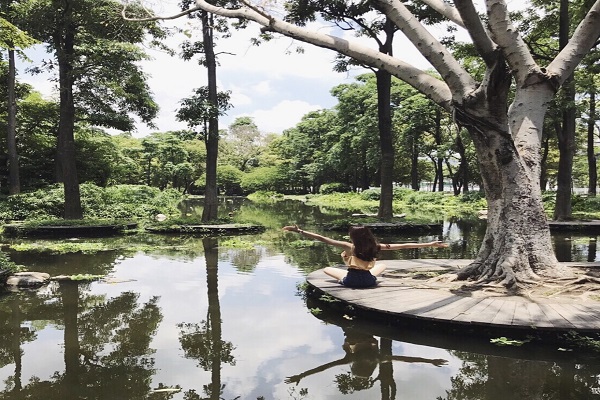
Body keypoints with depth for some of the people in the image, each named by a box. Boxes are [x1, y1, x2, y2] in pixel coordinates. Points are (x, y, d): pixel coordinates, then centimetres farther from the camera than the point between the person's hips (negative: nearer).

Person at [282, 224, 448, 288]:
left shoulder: (350, 247, -16)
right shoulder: (375, 247, -8)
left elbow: (321, 238, -20)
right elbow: (402, 246, -7)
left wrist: (299, 231, -20)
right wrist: (430, 244, -3)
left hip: (351, 280, -3)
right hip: (369, 280, 3)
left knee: (327, 269, 20)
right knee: (382, 266, 29)